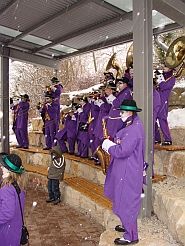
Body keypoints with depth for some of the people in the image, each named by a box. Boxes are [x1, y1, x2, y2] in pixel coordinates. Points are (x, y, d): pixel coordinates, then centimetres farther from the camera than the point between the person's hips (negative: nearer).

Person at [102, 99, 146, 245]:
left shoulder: (133, 130, -25)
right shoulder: (133, 124, 9)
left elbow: (122, 151, -28)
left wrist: (109, 146, -12)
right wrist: (113, 143, 1)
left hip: (129, 173, -11)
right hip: (125, 170, 11)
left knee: (126, 202, 1)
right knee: (124, 199, 24)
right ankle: (127, 225, 43)